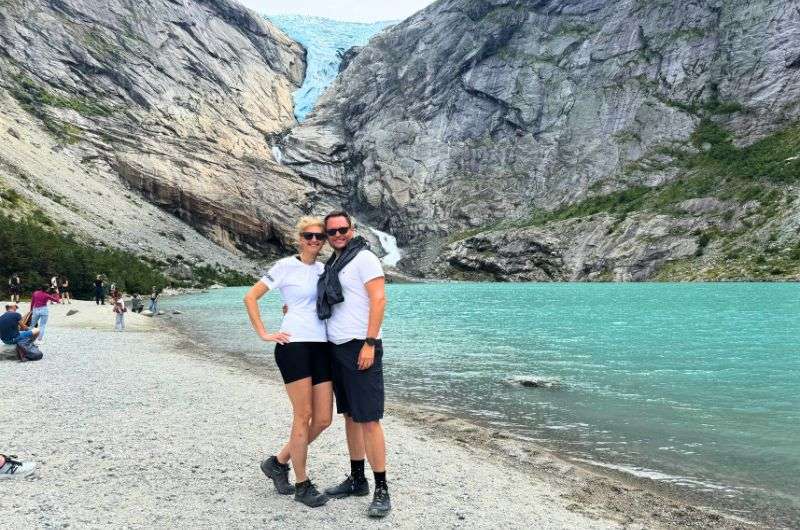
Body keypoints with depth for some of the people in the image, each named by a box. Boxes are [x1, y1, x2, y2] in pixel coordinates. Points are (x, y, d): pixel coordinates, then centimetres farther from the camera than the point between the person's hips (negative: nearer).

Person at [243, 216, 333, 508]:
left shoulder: (324, 269, 14)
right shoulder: (285, 266, -2)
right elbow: (250, 297, -3)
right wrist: (264, 334, -7)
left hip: (321, 346, 6)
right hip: (293, 345, -6)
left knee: (323, 419, 4)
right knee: (303, 416, -4)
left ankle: (278, 462, 23)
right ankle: (302, 485, 10)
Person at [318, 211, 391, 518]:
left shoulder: (364, 258, -8)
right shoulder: (333, 265, 17)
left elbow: (379, 300, -15)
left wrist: (370, 344, -21)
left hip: (361, 348, -8)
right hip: (337, 348, 8)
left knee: (369, 420, -9)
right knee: (349, 416, 13)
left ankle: (381, 491, -3)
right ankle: (357, 480, 23)